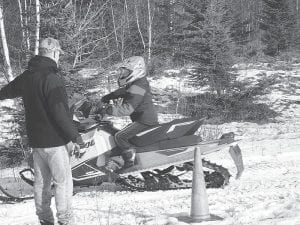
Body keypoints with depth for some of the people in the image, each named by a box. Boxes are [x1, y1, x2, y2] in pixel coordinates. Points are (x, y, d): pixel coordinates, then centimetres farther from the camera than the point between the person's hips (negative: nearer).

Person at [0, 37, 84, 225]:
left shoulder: (27, 76, 6)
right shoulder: (51, 79, -21)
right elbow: (60, 113, -25)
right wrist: (75, 137, -17)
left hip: (36, 139, 8)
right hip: (55, 140, -8)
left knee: (41, 181, 16)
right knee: (63, 182, 0)